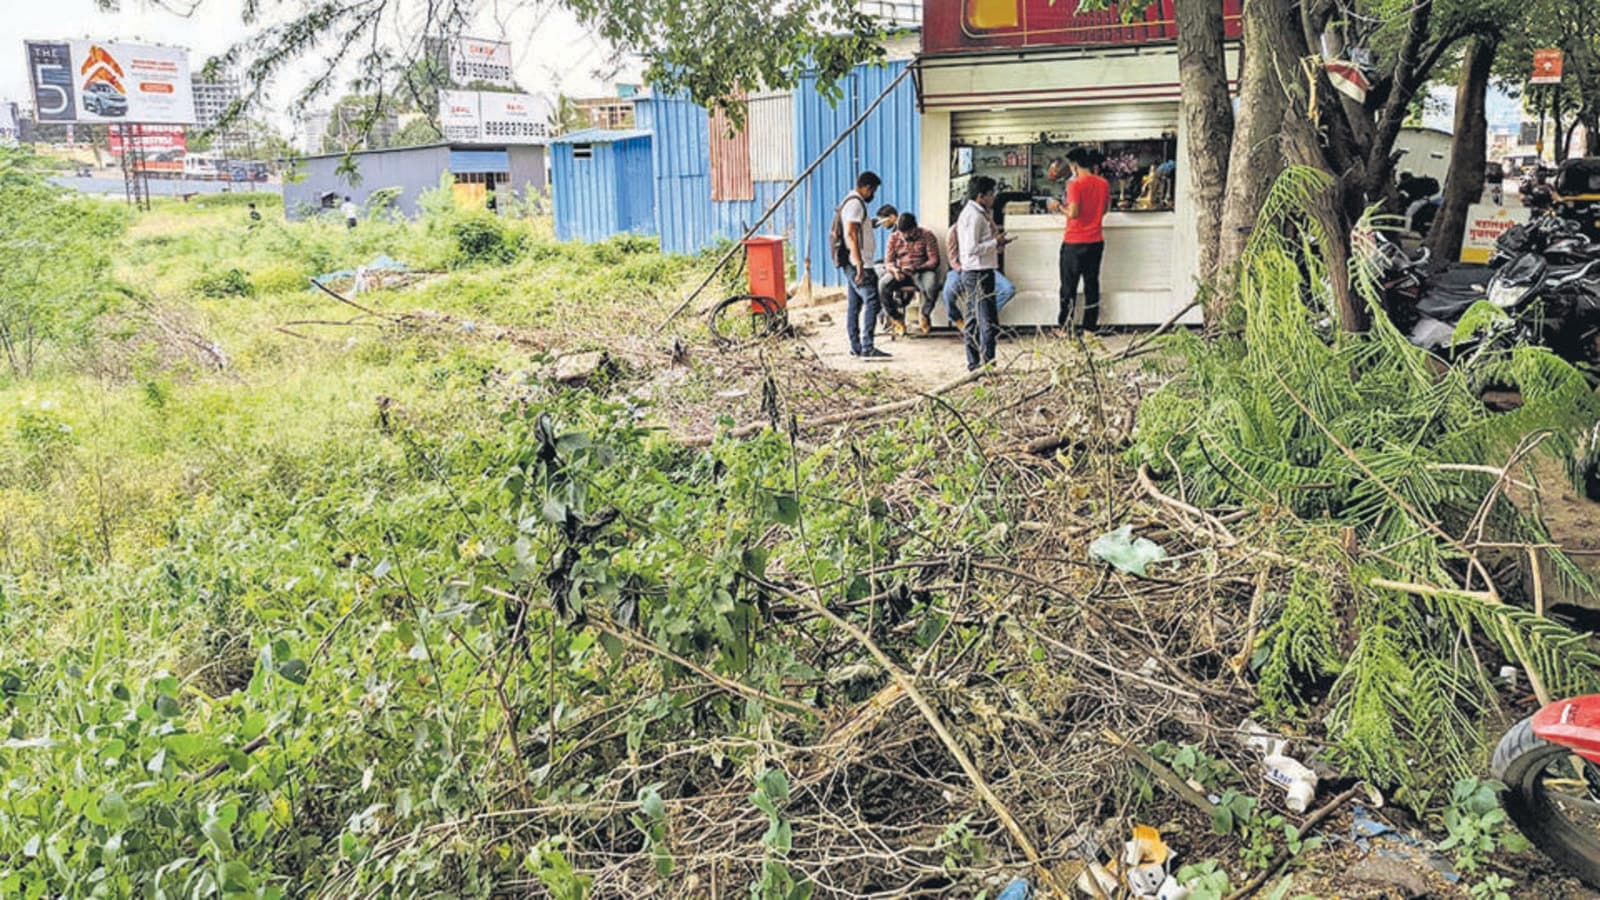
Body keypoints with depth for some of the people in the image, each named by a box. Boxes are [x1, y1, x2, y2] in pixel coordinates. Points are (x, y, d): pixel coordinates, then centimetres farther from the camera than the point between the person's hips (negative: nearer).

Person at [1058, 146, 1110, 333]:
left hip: (1074, 242, -5)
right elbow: (1105, 209, 13)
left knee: (1069, 286, 3)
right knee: (1092, 284, 9)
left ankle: (1064, 328, 8)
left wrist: (1060, 206, -2)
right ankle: (1090, 328, 12)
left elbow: (1073, 213, -19)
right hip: (1096, 241, 5)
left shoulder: (1075, 184, -15)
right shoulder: (1103, 184, 4)